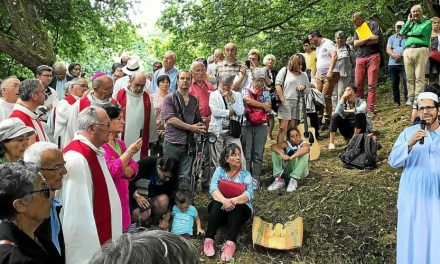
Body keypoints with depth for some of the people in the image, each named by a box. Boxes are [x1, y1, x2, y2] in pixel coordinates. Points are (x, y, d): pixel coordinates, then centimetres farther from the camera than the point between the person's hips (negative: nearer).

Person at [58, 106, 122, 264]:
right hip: (87, 239, -9)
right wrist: (90, 248, -20)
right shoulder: (77, 158, -24)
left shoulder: (94, 151, 5)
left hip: (101, 232, 9)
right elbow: (76, 208, -24)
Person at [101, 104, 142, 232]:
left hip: (122, 197, 8)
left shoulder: (120, 144, 14)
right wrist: (130, 151, -19)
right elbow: (112, 171, -22)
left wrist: (121, 171, -12)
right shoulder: (100, 145, -13)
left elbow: (133, 169, 9)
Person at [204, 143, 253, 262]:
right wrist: (224, 201, -35)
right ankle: (208, 240, -36)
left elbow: (249, 194, -16)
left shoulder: (246, 174, 0)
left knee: (236, 206, -33)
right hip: (220, 207, 1)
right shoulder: (219, 171, 2)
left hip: (240, 209, 0)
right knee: (216, 204, -31)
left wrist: (232, 201, -35)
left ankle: (230, 243, -45)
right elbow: (213, 188, -15)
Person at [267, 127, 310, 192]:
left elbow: (307, 148, -39)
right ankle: (279, 179, -20)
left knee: (304, 154, -30)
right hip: (288, 169, 3)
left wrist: (291, 157, -46)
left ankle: (293, 180, -29)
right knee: (275, 152, -14)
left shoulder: (303, 144, -11)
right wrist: (282, 154, -40)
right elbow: (273, 146, -21)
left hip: (301, 171, -3)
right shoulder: (286, 144, -3)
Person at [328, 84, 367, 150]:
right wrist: (343, 97, -21)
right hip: (346, 130, 2)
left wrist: (347, 110, -21)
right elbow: (337, 112, -20)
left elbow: (362, 109, -31)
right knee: (335, 116, -22)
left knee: (361, 115, -30)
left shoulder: (361, 101, -5)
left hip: (358, 130, -2)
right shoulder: (344, 102, 1)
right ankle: (331, 142, -26)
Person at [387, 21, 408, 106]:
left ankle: (407, 99, -10)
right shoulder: (392, 38, 15)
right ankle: (396, 101, 10)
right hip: (393, 63, 3)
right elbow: (388, 50, 4)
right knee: (394, 83, 4)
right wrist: (395, 55, -16)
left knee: (406, 81, -13)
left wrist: (401, 55, -18)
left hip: (404, 63, -3)